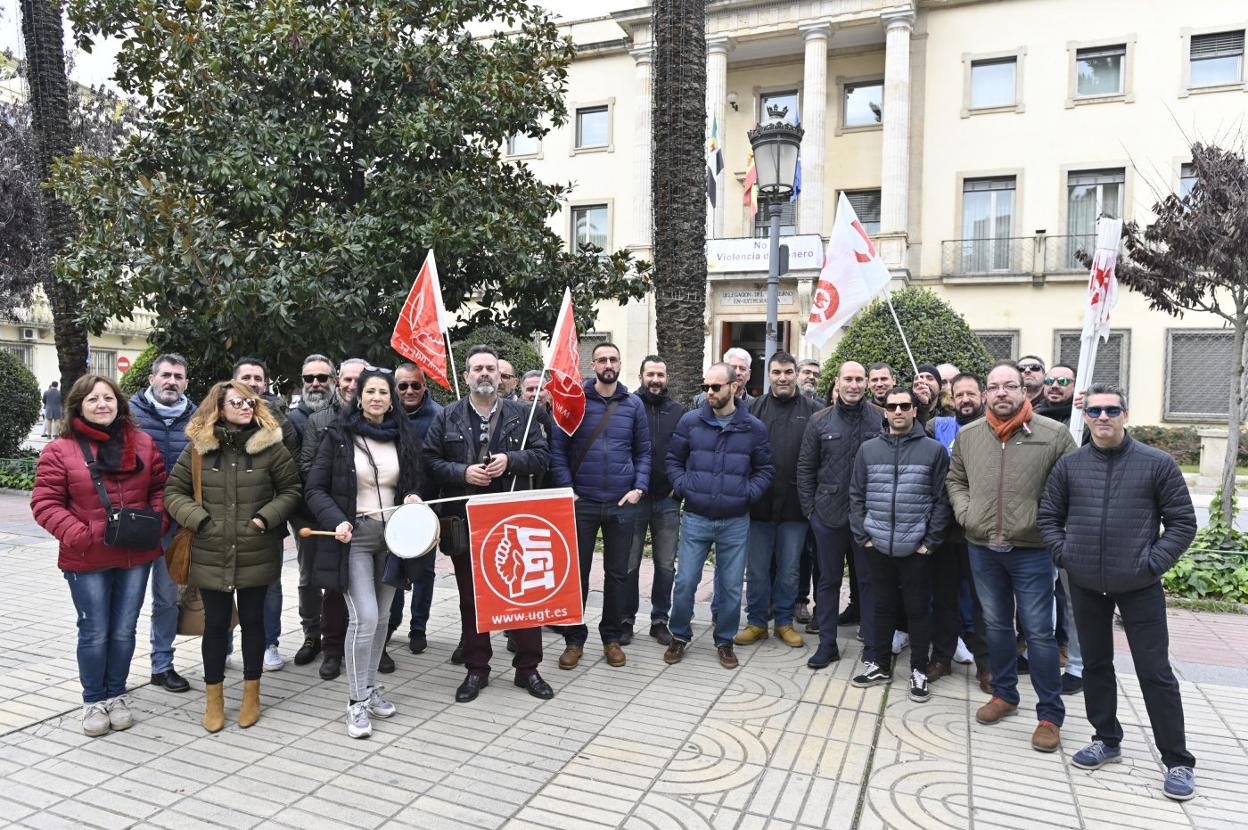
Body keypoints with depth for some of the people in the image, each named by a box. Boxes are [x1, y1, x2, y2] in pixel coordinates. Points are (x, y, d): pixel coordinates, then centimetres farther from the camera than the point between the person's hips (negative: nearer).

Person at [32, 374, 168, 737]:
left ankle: (116, 695, 30)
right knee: (95, 633, 7)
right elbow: (45, 502, -7)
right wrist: (77, 534, -18)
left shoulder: (143, 443, 4)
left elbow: (160, 488, 10)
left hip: (136, 555, 3)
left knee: (124, 631, 12)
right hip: (86, 559, -2)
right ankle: (94, 701, 26)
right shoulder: (60, 449, -5)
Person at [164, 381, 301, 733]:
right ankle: (213, 698, 28)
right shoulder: (198, 447, 0)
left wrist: (267, 518, -11)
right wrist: (198, 519, -10)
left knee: (252, 621, 13)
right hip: (211, 556, 1)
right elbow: (174, 491, 4)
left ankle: (251, 694, 29)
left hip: (257, 555, -1)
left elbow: (291, 489, 1)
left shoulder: (270, 445, -4)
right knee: (215, 624, 11)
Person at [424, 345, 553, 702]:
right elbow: (429, 461, 1)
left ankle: (527, 668, 19)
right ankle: (476, 669, 24)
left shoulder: (521, 413, 5)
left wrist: (510, 461, -13)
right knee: (471, 599, 10)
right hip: (464, 521, 0)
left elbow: (542, 456, 3)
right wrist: (462, 472, -14)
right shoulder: (446, 417, 5)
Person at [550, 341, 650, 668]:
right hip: (582, 503, -1)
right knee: (577, 572, 6)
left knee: (617, 573, 10)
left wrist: (639, 487, -4)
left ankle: (612, 637, 25)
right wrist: (566, 490, -9)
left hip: (622, 504, 2)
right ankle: (574, 639, 20)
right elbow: (558, 449, -2)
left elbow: (643, 451, 8)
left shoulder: (633, 404, 6)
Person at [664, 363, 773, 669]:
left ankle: (724, 641, 28)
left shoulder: (753, 428, 1)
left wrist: (748, 493, -5)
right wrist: (683, 488, -5)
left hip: (735, 522, 0)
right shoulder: (690, 422, -1)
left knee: (731, 586, 9)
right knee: (685, 581, 2)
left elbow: (765, 469, 9)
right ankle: (680, 637, 24)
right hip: (695, 518, 0)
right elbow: (673, 460, 8)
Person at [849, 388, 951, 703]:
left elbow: (942, 500, -4)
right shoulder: (868, 449, 4)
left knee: (918, 609, 8)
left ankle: (919, 670, 22)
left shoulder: (934, 450, -3)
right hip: (878, 546, 3)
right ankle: (881, 664, 28)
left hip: (916, 548, -2)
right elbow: (856, 496, 7)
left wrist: (930, 542, -7)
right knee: (883, 606, 14)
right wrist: (862, 535, 0)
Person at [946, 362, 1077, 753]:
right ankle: (1004, 694, 35)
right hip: (983, 548, 4)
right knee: (996, 625, 17)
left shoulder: (1054, 434, -7)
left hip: (1032, 549, -3)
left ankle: (1050, 715, 17)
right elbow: (955, 480, 15)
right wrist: (964, 511, 0)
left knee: (1039, 632, 2)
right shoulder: (967, 435, 4)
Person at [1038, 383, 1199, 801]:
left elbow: (1182, 522, -2)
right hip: (1085, 586, 3)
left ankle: (1178, 762, 16)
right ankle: (1107, 739, 32)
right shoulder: (1069, 465, 3)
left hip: (1139, 587, -3)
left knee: (1155, 672, 2)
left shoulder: (1157, 463, -4)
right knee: (1095, 665, 15)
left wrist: (1153, 562, -11)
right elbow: (1048, 516, 9)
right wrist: (1064, 554, -3)